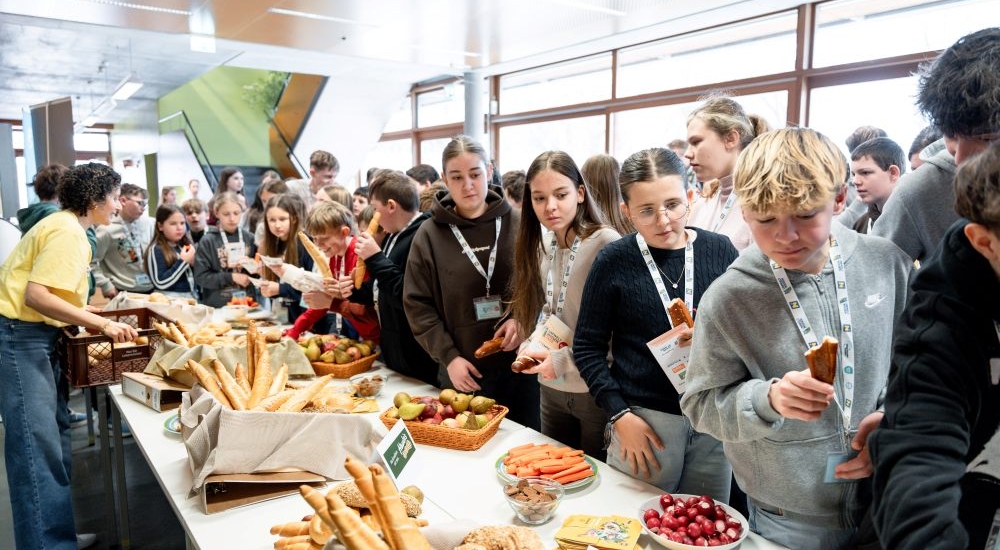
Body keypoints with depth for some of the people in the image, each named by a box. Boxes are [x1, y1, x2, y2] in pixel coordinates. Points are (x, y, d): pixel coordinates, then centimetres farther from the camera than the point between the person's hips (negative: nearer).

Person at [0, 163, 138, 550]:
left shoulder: (65, 226, 14)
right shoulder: (67, 232, -16)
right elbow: (36, 295, -24)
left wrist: (92, 320, 13)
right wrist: (101, 323, -23)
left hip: (34, 337, 10)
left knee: (54, 436, 13)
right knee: (38, 445, -8)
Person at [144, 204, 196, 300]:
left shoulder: (186, 246, 9)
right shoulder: (156, 250, -8)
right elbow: (160, 283, -15)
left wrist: (194, 262, -2)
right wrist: (183, 262, -15)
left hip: (190, 297, 5)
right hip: (169, 299, -5)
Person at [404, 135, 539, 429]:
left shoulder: (517, 225, -2)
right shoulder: (429, 235, -3)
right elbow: (417, 305, -1)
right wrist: (448, 356, -7)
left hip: (518, 363, 1)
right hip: (462, 371, 0)